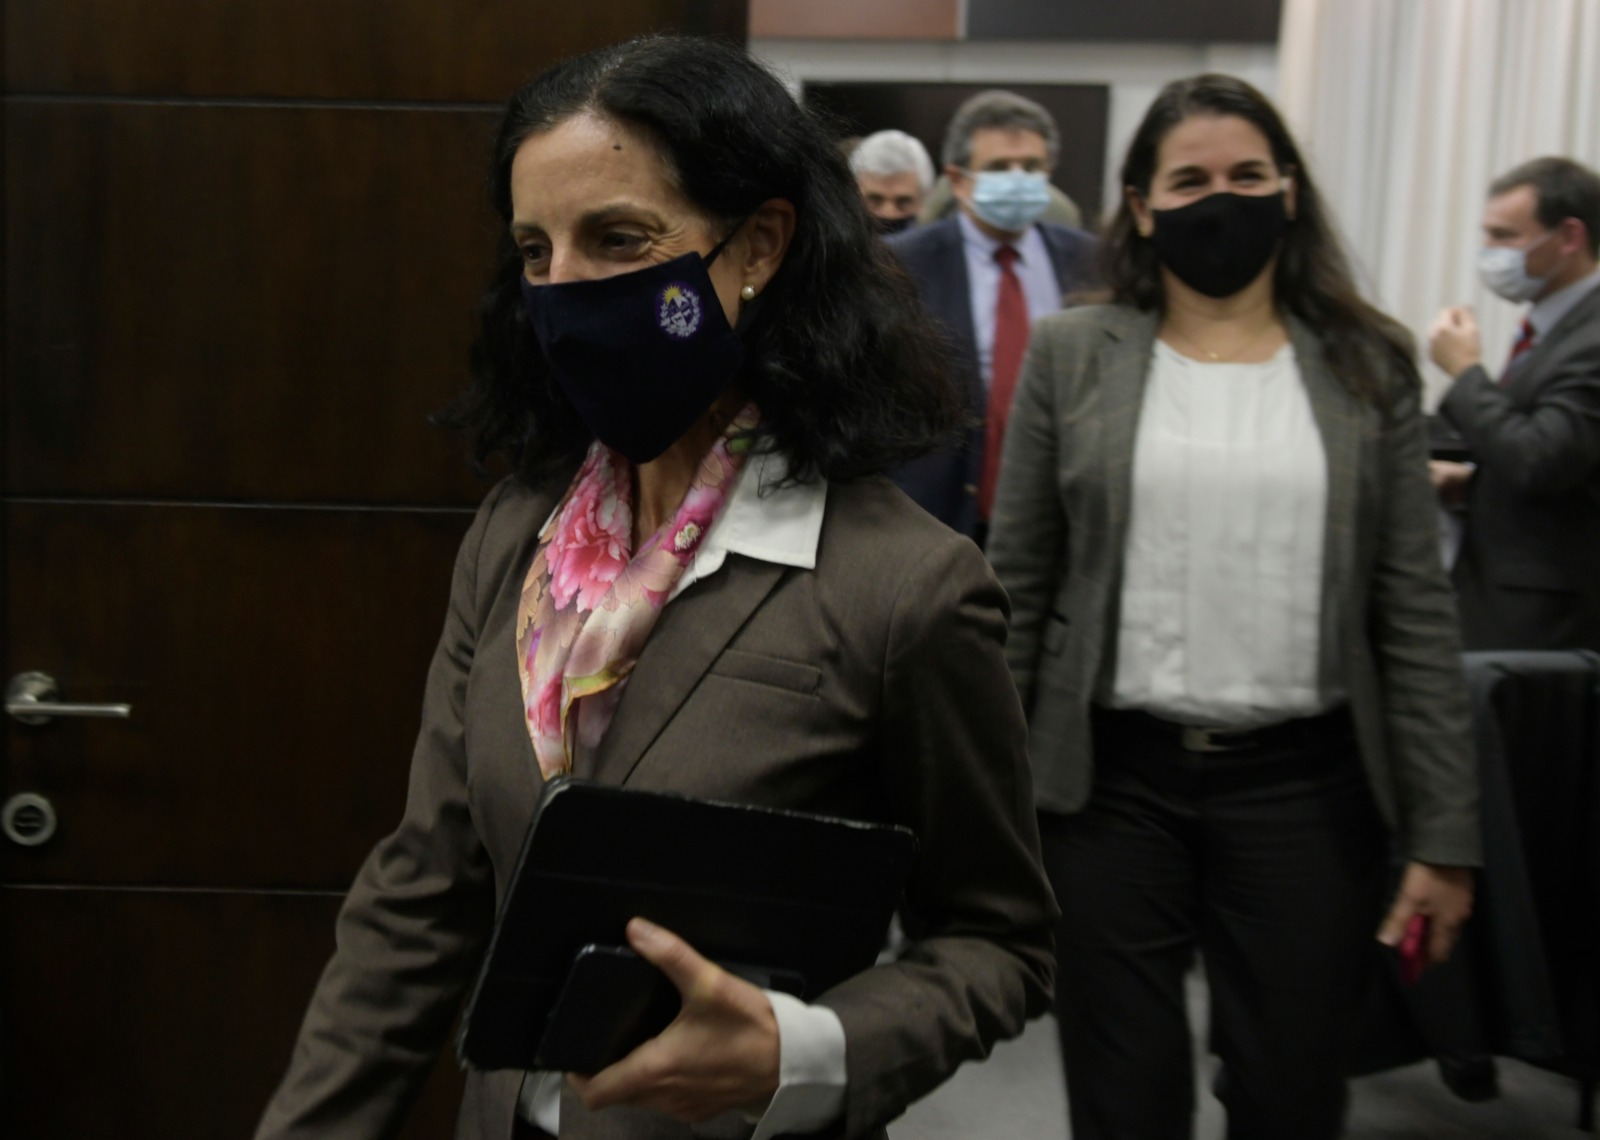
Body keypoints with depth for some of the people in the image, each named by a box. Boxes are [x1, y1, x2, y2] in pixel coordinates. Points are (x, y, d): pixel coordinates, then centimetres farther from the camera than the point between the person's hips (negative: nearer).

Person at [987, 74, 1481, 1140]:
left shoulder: (1367, 365, 3)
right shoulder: (1072, 353, 2)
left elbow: (1417, 611, 2)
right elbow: (1017, 590, 4)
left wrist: (1444, 833, -1)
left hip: (1306, 785, 1)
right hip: (1111, 782, 0)